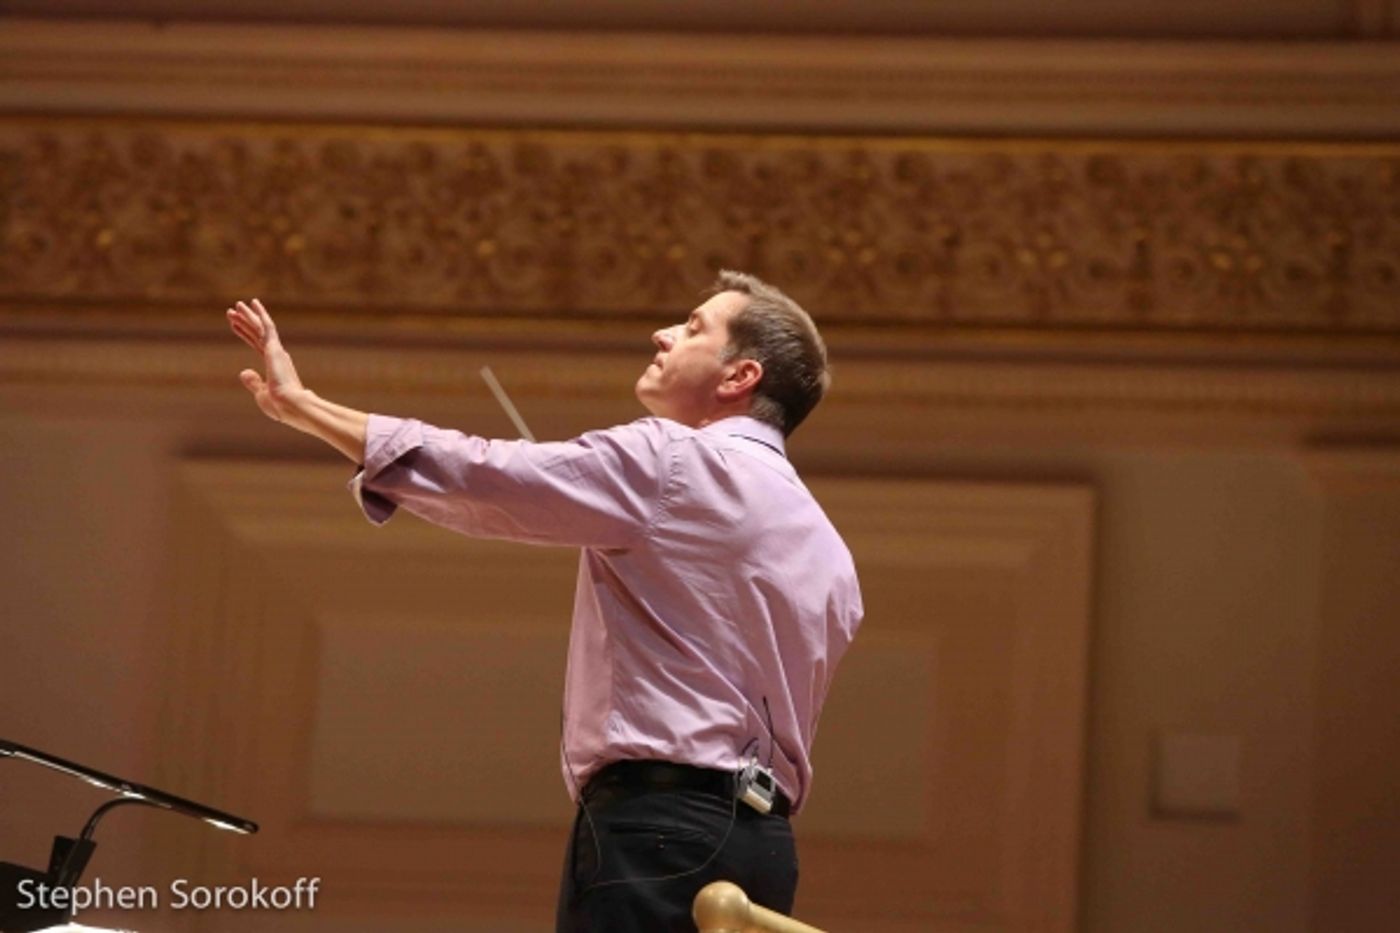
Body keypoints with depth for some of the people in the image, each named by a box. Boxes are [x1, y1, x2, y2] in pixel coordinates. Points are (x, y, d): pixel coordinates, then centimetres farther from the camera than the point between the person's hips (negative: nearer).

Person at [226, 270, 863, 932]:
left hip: (658, 827, -9)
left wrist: (301, 405, 0)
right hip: (762, 837, 9)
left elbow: (479, 477, -6)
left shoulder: (673, 464, -4)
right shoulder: (827, 551, 21)